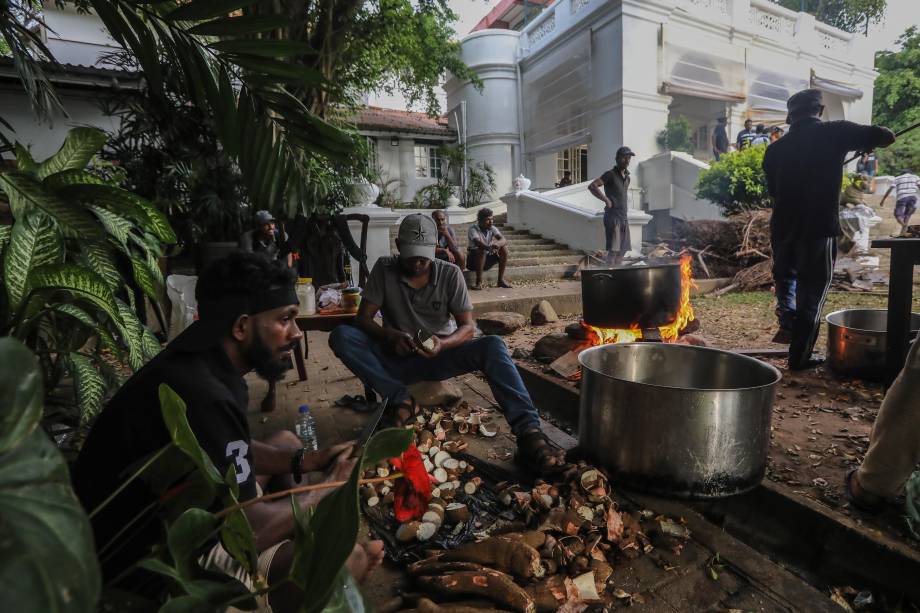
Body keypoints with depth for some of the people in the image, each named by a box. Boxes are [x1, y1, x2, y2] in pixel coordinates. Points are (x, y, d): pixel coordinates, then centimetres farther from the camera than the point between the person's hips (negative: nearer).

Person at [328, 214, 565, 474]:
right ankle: (401, 400, -25)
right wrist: (390, 335, -28)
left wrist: (443, 344, -29)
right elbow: (363, 319, -6)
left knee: (493, 346, -29)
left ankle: (528, 432, -41)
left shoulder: (450, 274, -6)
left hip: (440, 356, 0)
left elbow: (468, 327, -7)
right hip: (398, 359, 1)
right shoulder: (384, 270, -5)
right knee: (340, 336, -23)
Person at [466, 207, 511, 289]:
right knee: (482, 250, -35)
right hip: (473, 260, -5)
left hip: (487, 259, 5)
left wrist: (497, 244, -42)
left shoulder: (492, 228, -1)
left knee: (504, 248, -14)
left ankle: (501, 280, -11)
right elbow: (478, 242, -36)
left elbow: (504, 240, -17)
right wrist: (489, 247, -57)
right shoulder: (473, 229, -16)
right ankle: (479, 282, -31)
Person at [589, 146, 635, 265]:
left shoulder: (627, 177, 17)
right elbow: (592, 186, -18)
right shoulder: (610, 174, -7)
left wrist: (626, 205, 17)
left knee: (622, 250, 11)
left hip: (624, 217, 8)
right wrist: (606, 200, -18)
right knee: (613, 250, -13)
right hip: (613, 216, -8)